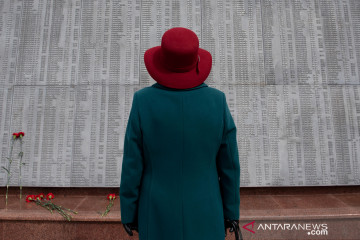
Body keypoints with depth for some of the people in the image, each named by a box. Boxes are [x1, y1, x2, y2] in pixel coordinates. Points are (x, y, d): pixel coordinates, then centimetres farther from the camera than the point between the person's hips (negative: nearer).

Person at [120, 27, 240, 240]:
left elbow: (132, 166, -12)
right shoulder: (216, 101, -15)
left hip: (159, 214, 0)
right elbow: (229, 163, -8)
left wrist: (128, 213, 4)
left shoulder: (144, 102, -18)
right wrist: (231, 210, 7)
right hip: (203, 212, 1)